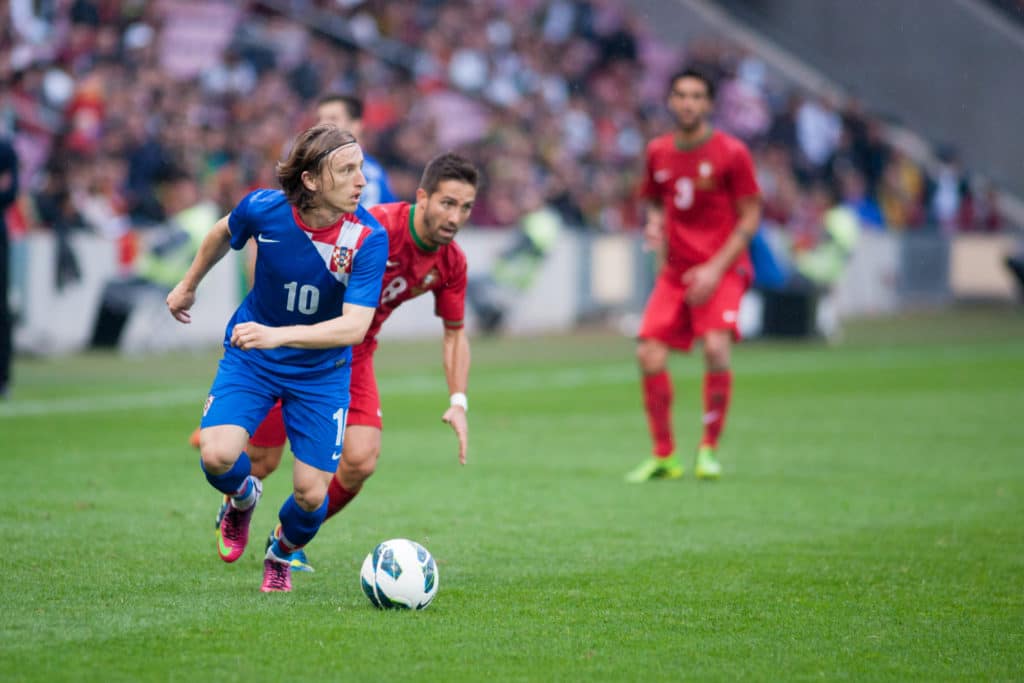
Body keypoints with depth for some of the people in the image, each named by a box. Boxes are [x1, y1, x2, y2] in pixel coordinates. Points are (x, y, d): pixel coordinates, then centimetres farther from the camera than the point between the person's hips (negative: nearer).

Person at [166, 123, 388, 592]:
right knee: (217, 456, -23)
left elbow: (355, 326, -32)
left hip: (322, 372, 0)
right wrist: (189, 284, 22)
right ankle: (243, 500, 16)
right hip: (250, 359, 0)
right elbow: (224, 234, 6)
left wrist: (277, 335, -45)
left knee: (311, 494, -5)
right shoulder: (263, 209, -20)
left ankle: (281, 556, 32)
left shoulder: (369, 238, -25)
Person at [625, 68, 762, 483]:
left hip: (722, 270, -5)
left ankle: (709, 449, -9)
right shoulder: (658, 152, 7)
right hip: (675, 271, 5)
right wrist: (654, 224, -2)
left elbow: (750, 218, -5)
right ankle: (663, 456, 7)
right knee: (649, 355, -8)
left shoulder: (731, 153, -7)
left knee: (716, 347, -26)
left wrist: (716, 268, -14)